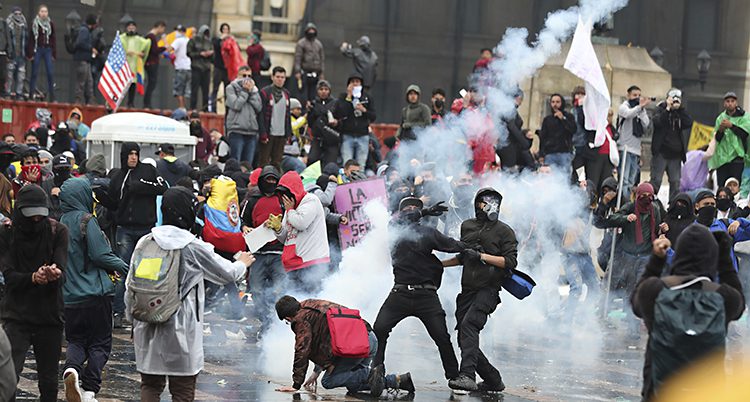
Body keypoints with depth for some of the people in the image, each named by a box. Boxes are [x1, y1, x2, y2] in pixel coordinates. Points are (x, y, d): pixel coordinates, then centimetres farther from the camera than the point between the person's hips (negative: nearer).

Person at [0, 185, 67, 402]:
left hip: (50, 316, 2)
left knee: (49, 382, 9)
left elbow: (62, 274, -10)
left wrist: (54, 274, -34)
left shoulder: (57, 231, -1)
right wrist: (33, 278, -31)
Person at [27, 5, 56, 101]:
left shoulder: (50, 24, 7)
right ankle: (32, 95, 5)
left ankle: (52, 97, -1)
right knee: (34, 73, 1)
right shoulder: (34, 24, -1)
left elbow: (53, 40, 9)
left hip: (48, 50, 2)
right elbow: (30, 39, -2)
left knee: (51, 73, -4)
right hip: (37, 50, -2)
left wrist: (54, 54, 5)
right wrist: (30, 53, -8)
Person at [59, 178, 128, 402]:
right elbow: (99, 255, -17)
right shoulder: (86, 221, -12)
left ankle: (71, 368, -14)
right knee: (100, 343, 7)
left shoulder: (60, 224, 7)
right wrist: (123, 268, 0)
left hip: (69, 296, 5)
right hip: (96, 293, -5)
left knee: (76, 340, 17)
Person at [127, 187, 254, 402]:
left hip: (147, 328, 4)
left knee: (150, 385, 14)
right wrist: (242, 263, 26)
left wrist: (133, 322, 20)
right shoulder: (193, 247, -10)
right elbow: (227, 273, 3)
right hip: (180, 329, -4)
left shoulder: (144, 243, 2)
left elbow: (131, 290, 7)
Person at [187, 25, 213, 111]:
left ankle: (205, 109, 7)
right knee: (194, 90, -6)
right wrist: (200, 54, -12)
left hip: (206, 69, 4)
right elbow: (189, 53, -4)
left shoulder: (209, 42, 13)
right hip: (196, 68, -4)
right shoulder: (193, 41, 2)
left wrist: (211, 53, -7)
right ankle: (192, 109, -5)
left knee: (206, 90, 3)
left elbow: (212, 58, 15)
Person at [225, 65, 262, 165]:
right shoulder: (231, 88, 3)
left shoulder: (254, 89, 16)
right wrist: (245, 91, -6)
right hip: (236, 131, -4)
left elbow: (259, 107, 4)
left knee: (248, 164, 5)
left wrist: (251, 91, -2)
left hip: (252, 132, 4)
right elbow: (236, 105, -10)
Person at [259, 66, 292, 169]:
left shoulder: (286, 94, 14)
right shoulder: (265, 93, -6)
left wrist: (288, 133, 11)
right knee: (264, 162, -3)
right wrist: (263, 134, -17)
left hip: (281, 134, 6)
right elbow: (261, 115, -10)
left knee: (277, 163, 8)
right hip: (268, 134, -6)